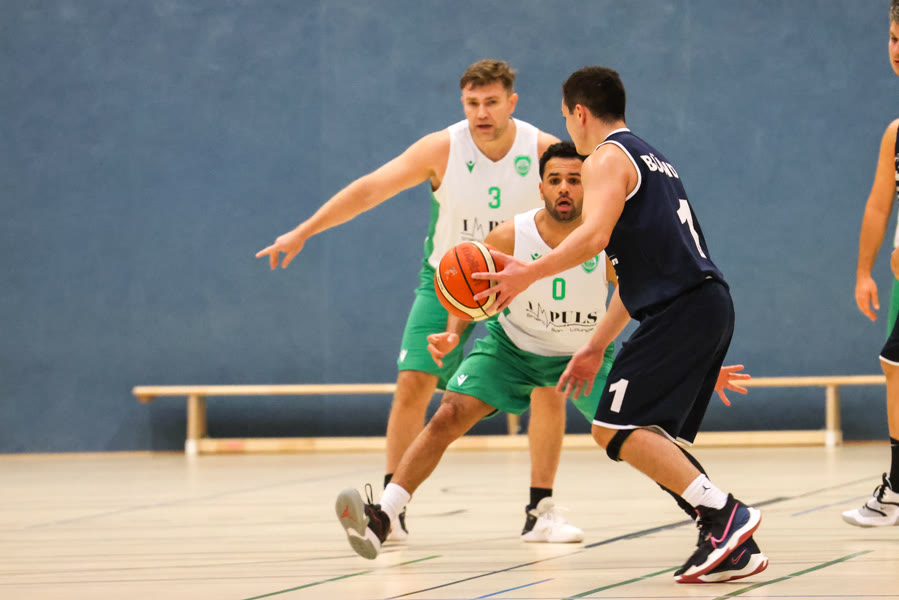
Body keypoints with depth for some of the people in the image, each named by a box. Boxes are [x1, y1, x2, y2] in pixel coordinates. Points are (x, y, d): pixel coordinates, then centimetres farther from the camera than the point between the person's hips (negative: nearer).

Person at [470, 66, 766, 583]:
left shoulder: (608, 159, -1)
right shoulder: (650, 158, 29)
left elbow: (595, 236, -20)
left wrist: (529, 274, -15)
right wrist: (597, 346, 33)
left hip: (681, 308, -10)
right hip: (711, 306, 10)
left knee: (618, 429, -12)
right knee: (657, 439, 13)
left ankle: (726, 514, -22)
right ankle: (731, 545, 2)